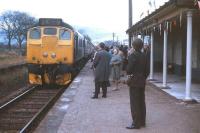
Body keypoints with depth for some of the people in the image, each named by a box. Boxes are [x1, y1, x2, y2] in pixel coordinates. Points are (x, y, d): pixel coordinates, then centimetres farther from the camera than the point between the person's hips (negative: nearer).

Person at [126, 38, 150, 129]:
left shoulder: (132, 56, -16)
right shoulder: (144, 56, 5)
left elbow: (129, 69, -16)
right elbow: (146, 70, 8)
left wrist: (128, 74, 5)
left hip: (134, 81, -7)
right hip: (142, 81, 7)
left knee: (134, 103, -1)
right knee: (141, 102, 14)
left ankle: (136, 123, 3)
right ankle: (142, 121, 23)